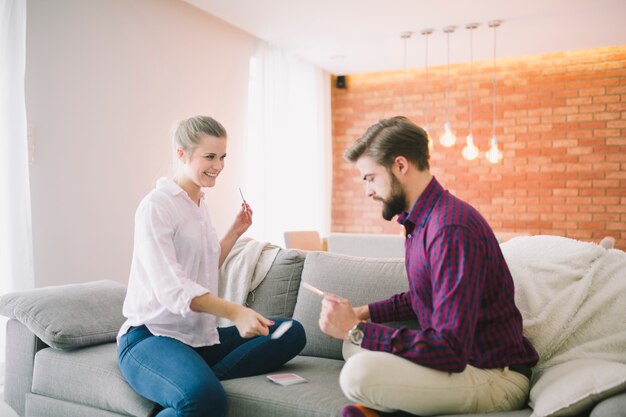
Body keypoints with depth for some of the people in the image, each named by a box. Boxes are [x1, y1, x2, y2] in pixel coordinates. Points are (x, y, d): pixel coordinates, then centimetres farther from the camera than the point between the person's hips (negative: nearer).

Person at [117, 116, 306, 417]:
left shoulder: (200, 204, 13)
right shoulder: (155, 206, -12)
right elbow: (171, 287, -22)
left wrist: (235, 231, 12)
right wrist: (234, 311, -33)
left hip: (201, 335, 9)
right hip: (151, 336, -9)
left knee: (292, 333, -6)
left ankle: (193, 381, -15)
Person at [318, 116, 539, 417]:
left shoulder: (451, 229, -25)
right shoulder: (420, 220, 5)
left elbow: (450, 350, -29)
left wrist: (356, 329, -22)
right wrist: (367, 312, 11)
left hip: (495, 377, -9)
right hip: (462, 355, 10)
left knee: (360, 372, -29)